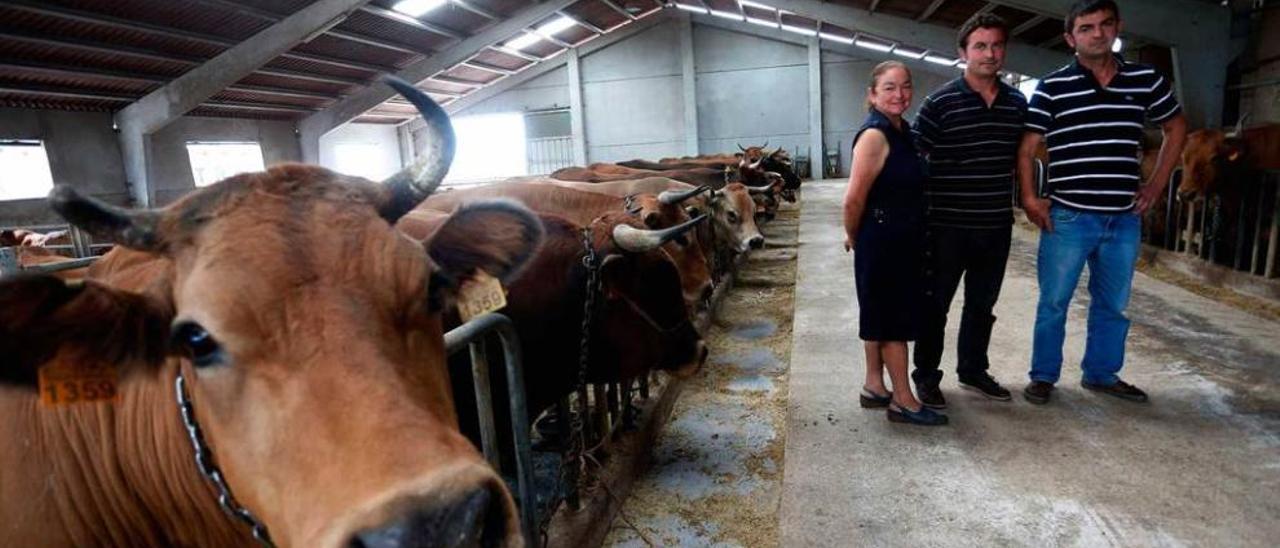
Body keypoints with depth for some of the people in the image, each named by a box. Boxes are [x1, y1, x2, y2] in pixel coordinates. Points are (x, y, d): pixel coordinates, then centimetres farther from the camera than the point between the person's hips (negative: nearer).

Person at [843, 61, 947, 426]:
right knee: (895, 319, 0)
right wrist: (854, 238, -5)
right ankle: (903, 402, 13)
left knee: (882, 316, 17)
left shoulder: (901, 129, 10)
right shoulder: (875, 135, -19)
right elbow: (854, 199, -22)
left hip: (903, 239, 9)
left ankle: (874, 387, 30)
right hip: (883, 241, -9)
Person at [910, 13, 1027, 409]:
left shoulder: (1018, 104, 6)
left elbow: (1025, 156, 20)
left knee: (982, 305, 17)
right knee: (935, 305, 6)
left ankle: (973, 370, 34)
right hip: (947, 225, -5)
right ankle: (926, 376, 21)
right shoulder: (940, 103, -10)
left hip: (997, 226, 5)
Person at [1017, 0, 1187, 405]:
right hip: (1068, 218, -3)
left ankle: (1101, 373, 31)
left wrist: (1156, 186, 12)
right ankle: (1043, 376, 18)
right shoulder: (1052, 87, -4)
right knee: (1054, 303, 4)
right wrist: (1030, 198, -14)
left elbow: (1176, 128, 19)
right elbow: (1026, 148, -4)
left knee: (1112, 305, 15)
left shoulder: (1146, 80, 6)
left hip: (1125, 220, 4)